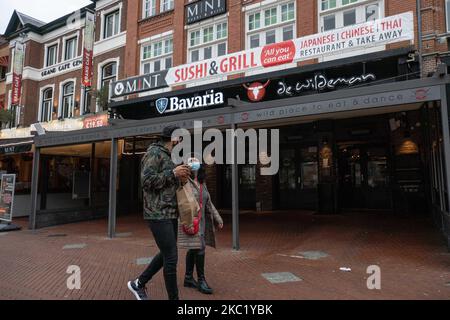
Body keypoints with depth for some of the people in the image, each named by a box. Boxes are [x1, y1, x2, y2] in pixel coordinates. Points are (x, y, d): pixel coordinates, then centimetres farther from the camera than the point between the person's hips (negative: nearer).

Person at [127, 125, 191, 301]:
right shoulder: (155, 153, -10)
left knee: (166, 254, 17)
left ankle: (139, 284, 33)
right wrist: (173, 173, -18)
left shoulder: (168, 157, 18)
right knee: (171, 257, -5)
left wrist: (180, 177, 6)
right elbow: (147, 180, -20)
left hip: (170, 213, 10)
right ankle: (174, 297, 10)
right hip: (158, 214, -10)